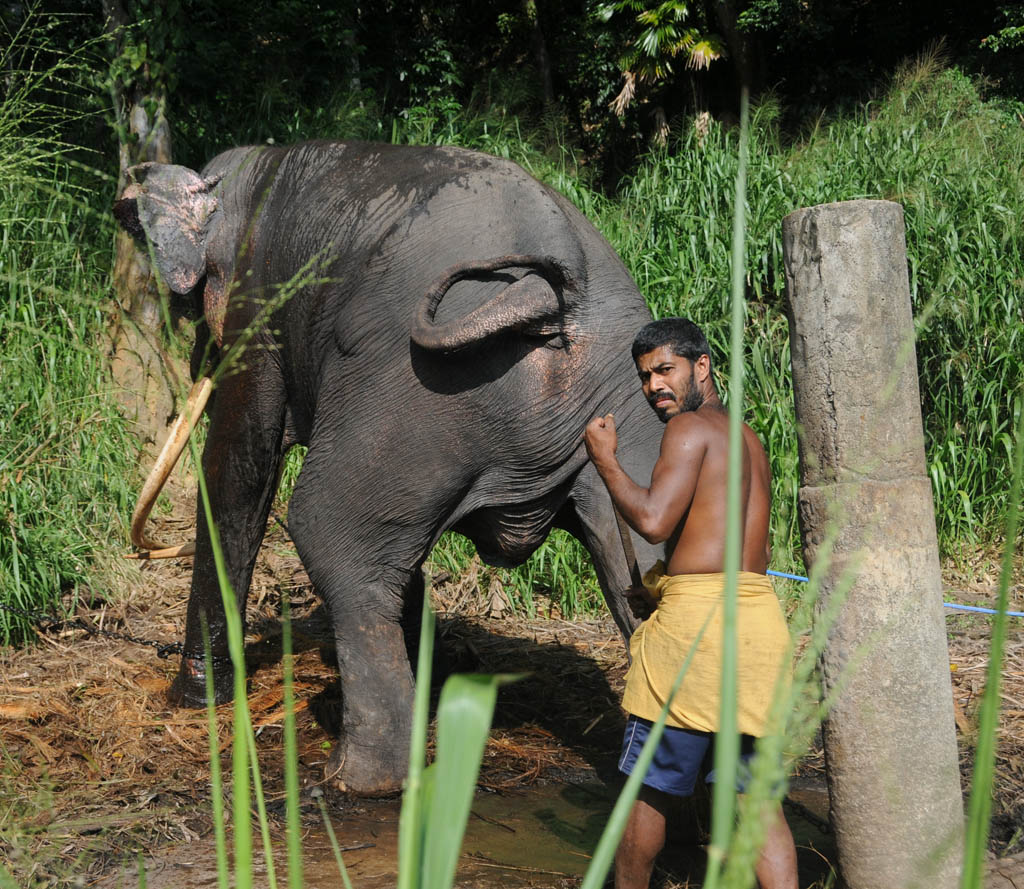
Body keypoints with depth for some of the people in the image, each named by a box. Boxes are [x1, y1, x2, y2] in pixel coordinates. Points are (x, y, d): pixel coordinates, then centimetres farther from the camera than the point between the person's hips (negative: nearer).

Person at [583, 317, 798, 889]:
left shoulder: (690, 427, -5)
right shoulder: (750, 441, 21)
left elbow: (652, 520, -16)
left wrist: (604, 458, -3)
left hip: (697, 619, -8)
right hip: (762, 618, 8)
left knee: (649, 786, 8)